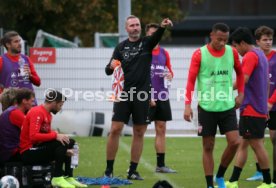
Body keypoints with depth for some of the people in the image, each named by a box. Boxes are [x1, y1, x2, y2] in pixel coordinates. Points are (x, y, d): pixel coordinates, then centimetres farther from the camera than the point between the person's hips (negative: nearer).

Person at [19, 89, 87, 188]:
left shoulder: (47, 114, 13)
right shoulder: (37, 113, -16)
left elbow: (48, 135, 12)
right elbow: (33, 136, -28)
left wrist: (64, 150, 2)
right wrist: (56, 135, -28)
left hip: (38, 148, 10)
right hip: (28, 152, -10)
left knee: (70, 142, 12)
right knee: (61, 143, -25)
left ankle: (68, 177, 11)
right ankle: (57, 178, -21)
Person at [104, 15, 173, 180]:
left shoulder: (147, 43, 4)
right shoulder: (121, 47, 6)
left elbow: (157, 36, -19)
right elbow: (108, 70, 6)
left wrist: (163, 27, -41)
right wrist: (111, 66, -18)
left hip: (142, 95, 0)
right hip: (124, 94, 0)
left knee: (139, 133, 4)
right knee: (115, 130, -6)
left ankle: (133, 171, 13)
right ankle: (109, 170, 2)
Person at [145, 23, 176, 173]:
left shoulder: (164, 53, 13)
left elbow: (169, 72, 21)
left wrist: (170, 75, -4)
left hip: (162, 97, 6)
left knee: (161, 130, 7)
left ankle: (160, 165, 13)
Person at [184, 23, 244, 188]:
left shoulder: (232, 52, 3)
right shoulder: (199, 54, -7)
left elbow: (240, 72, 20)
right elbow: (191, 80, -7)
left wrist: (240, 93, 11)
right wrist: (188, 105, -15)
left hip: (227, 106, 3)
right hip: (207, 107, -3)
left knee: (235, 142, -7)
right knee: (208, 146, 2)